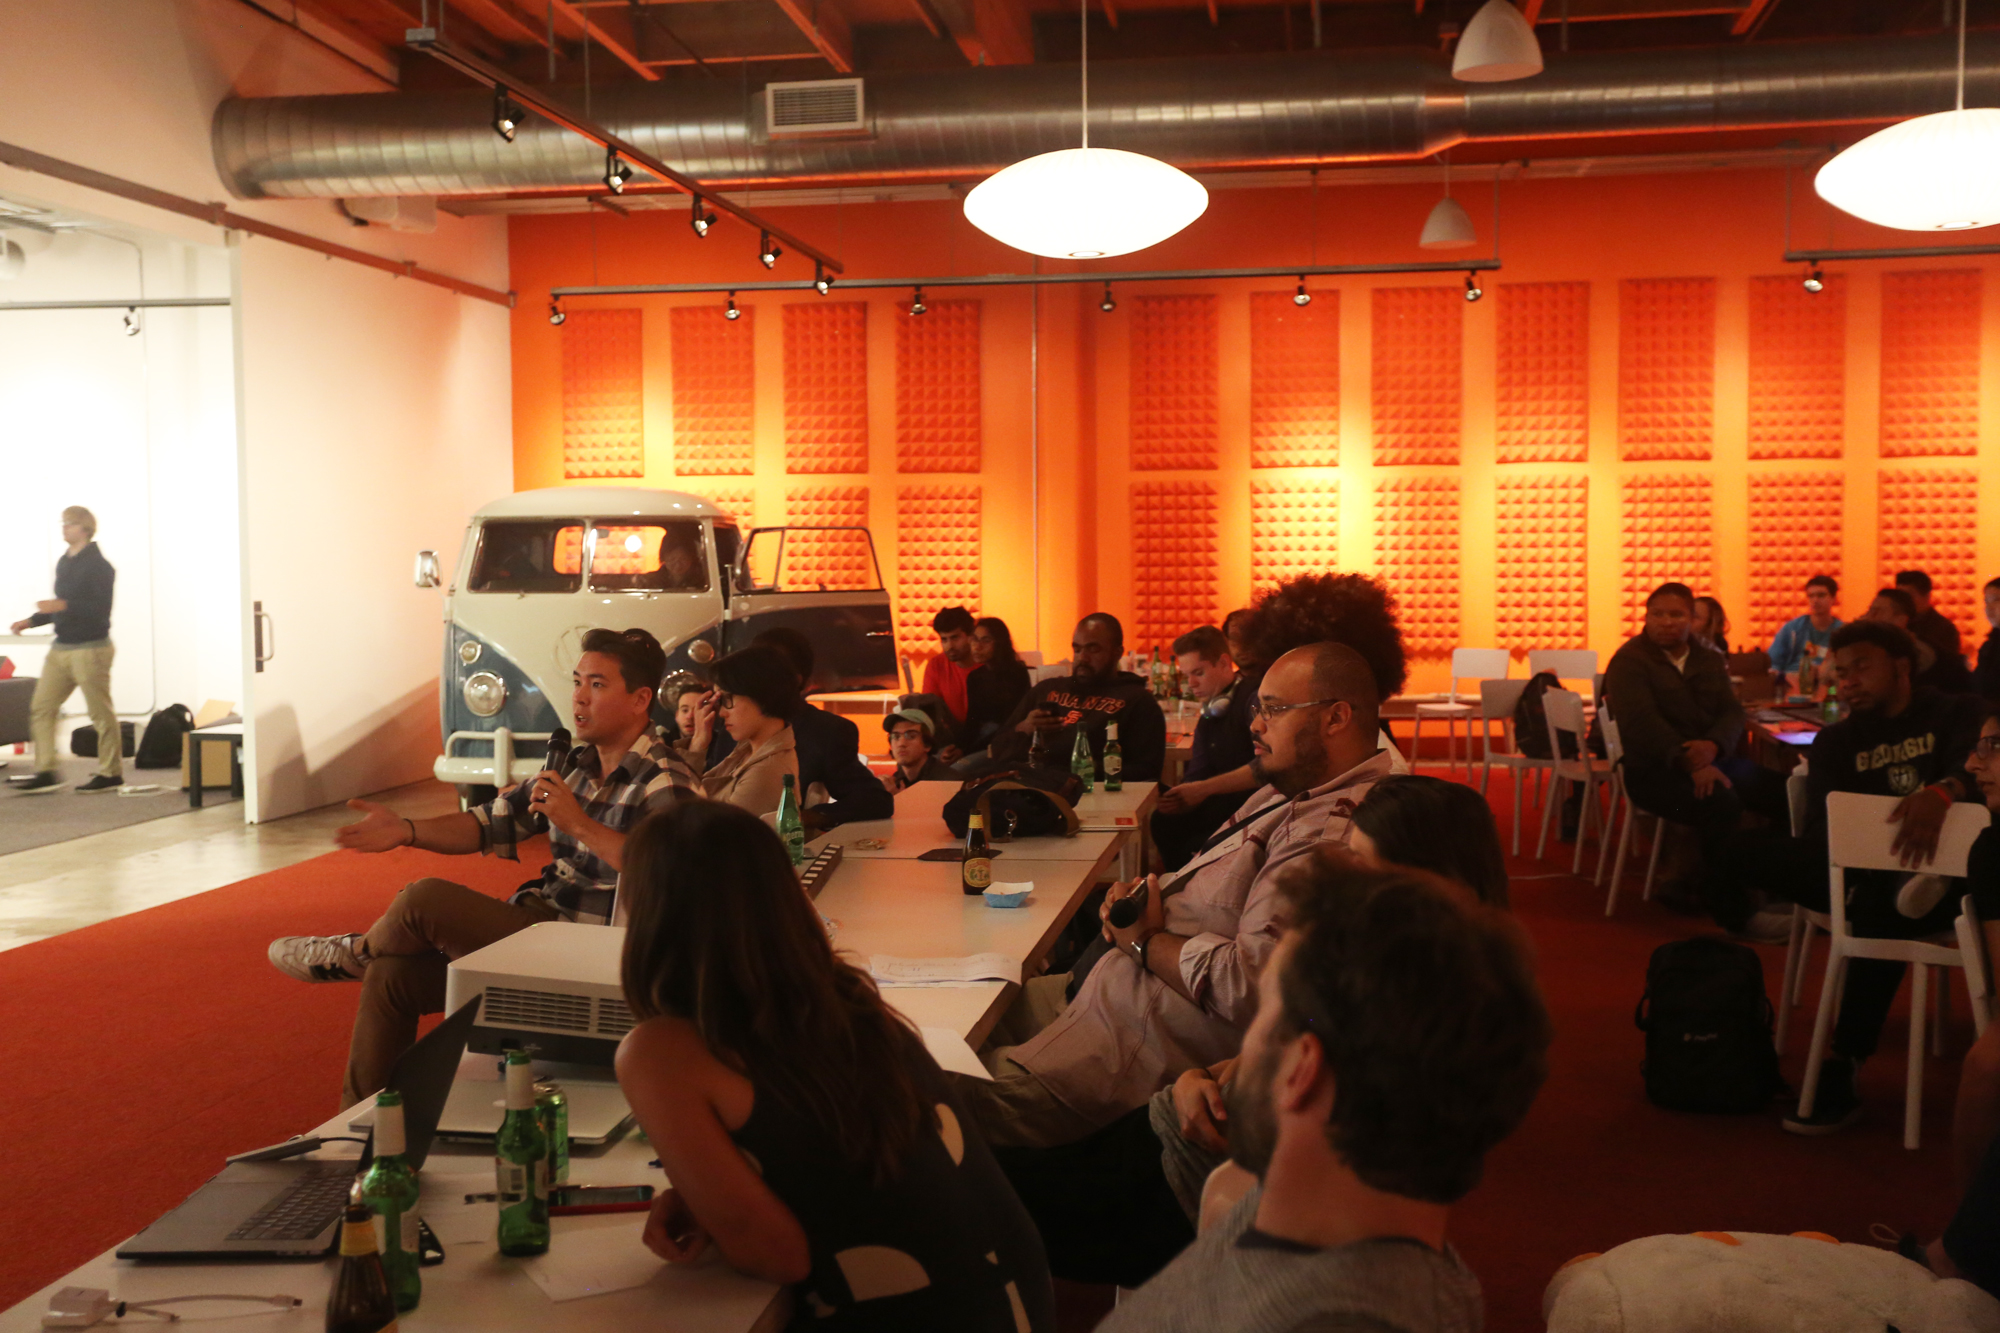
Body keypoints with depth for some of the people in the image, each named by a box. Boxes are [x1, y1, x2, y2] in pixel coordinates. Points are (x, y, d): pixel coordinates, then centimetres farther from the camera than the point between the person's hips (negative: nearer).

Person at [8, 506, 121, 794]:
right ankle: (45, 772, 9)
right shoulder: (64, 562, 14)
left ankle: (111, 773, 7)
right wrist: (31, 621, 13)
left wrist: (63, 606, -27)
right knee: (40, 707, 5)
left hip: (90, 648, -9)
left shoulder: (98, 565, -11)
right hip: (61, 648, 9)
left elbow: (101, 609, -19)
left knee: (101, 713, -1)